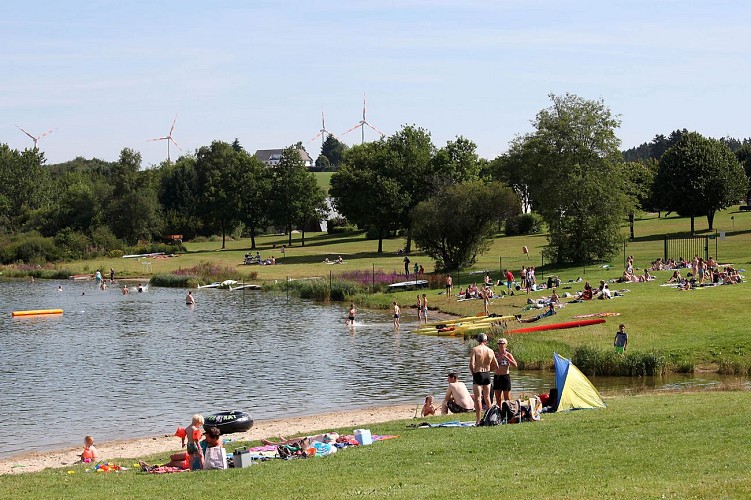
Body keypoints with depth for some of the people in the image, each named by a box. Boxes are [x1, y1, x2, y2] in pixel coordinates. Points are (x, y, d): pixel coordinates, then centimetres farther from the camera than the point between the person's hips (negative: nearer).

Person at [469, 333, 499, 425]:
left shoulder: (475, 349, -10)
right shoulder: (490, 351, 4)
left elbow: (471, 364, -18)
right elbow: (496, 366, 9)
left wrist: (473, 373, -1)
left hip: (478, 375, -4)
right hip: (487, 375, 4)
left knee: (478, 398, -4)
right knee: (487, 397, 17)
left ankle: (478, 420, -11)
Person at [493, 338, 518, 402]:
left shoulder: (508, 355, -2)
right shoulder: (496, 355, 9)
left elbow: (515, 365, -14)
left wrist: (506, 358, -20)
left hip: (505, 377, -4)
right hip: (497, 377, 4)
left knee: (507, 398, -3)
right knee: (498, 399, 7)